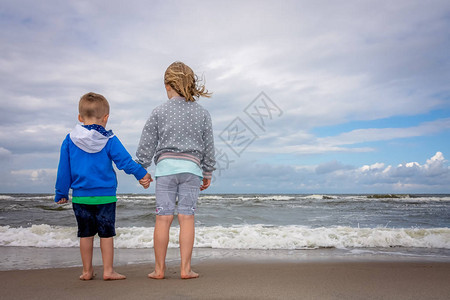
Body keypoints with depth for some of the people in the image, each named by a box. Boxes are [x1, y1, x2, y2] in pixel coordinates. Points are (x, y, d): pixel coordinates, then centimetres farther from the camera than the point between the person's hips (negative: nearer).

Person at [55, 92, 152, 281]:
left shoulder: (70, 140, 2)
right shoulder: (109, 140, -6)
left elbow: (64, 170, 6)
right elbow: (125, 161, -7)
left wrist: (61, 193, 14)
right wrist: (142, 175, 5)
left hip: (80, 197, 3)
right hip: (105, 196, -2)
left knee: (85, 234, 11)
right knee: (106, 233, 6)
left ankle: (87, 271, 20)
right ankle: (108, 270, 11)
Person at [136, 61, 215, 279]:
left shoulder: (159, 112, 3)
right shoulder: (202, 113, 7)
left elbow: (146, 145, 4)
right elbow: (208, 147, 9)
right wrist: (208, 174, 17)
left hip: (166, 166, -1)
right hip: (191, 167, 1)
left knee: (163, 218, 2)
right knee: (187, 217, 2)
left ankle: (159, 269, 9)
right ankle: (185, 268, 5)